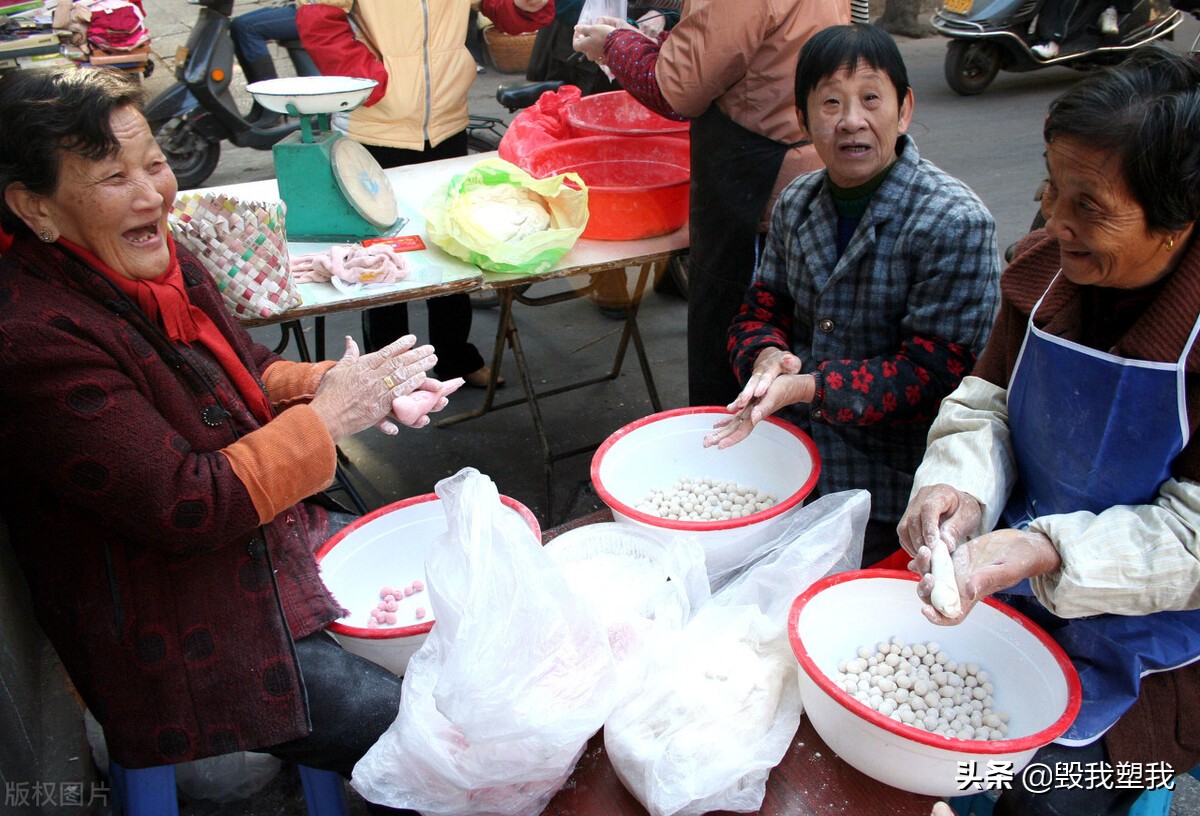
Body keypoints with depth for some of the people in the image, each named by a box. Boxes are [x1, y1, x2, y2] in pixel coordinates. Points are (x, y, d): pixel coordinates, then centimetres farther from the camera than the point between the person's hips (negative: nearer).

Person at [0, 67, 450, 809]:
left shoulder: (157, 262, 1)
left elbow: (246, 374, 14)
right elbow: (185, 509, -27)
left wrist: (328, 383, -8)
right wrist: (329, 416, -20)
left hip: (277, 541, 10)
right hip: (188, 647, -9)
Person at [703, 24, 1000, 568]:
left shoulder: (955, 223, -14)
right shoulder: (798, 203, 6)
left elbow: (932, 374, -16)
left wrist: (808, 387, -27)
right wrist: (767, 356, -14)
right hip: (786, 448, 5)